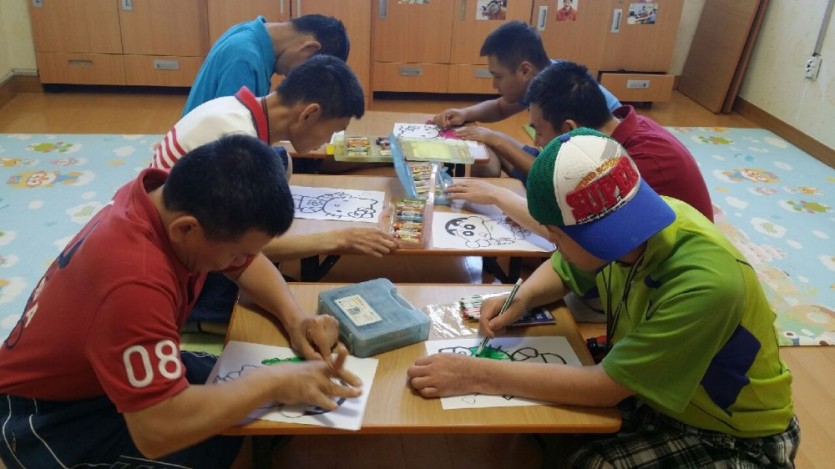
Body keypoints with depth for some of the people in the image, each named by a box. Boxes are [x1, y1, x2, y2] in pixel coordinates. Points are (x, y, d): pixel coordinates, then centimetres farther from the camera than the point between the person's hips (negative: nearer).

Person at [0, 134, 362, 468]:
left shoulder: (177, 198, -14)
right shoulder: (134, 282, -41)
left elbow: (248, 263, 3)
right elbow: (157, 431, -43)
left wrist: (294, 318, -14)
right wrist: (275, 381, -33)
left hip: (118, 368, 8)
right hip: (49, 416, -8)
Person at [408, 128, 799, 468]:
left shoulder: (704, 283, -36)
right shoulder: (621, 228, -14)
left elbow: (606, 386, -31)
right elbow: (562, 269, 7)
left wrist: (477, 375, -28)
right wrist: (521, 300, -14)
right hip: (653, 392, 6)